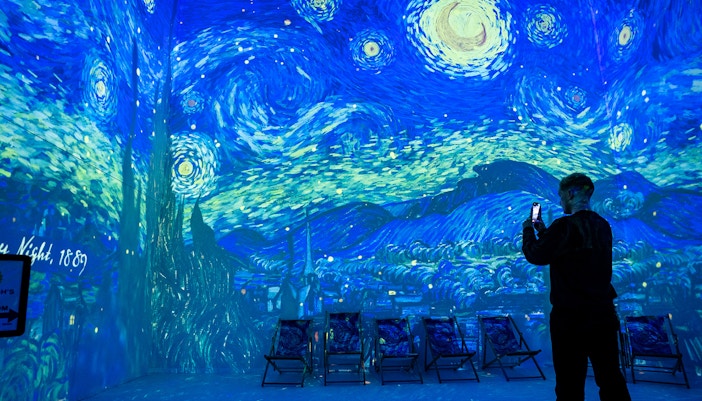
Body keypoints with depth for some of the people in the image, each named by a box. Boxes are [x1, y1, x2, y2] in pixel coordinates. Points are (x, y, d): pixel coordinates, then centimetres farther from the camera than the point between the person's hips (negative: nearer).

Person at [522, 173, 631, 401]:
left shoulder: (565, 225, -16)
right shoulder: (603, 226, 8)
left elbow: (536, 256, -8)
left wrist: (528, 230, 7)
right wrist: (543, 231, 23)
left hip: (571, 316, -7)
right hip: (603, 314, 7)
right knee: (611, 380, 15)